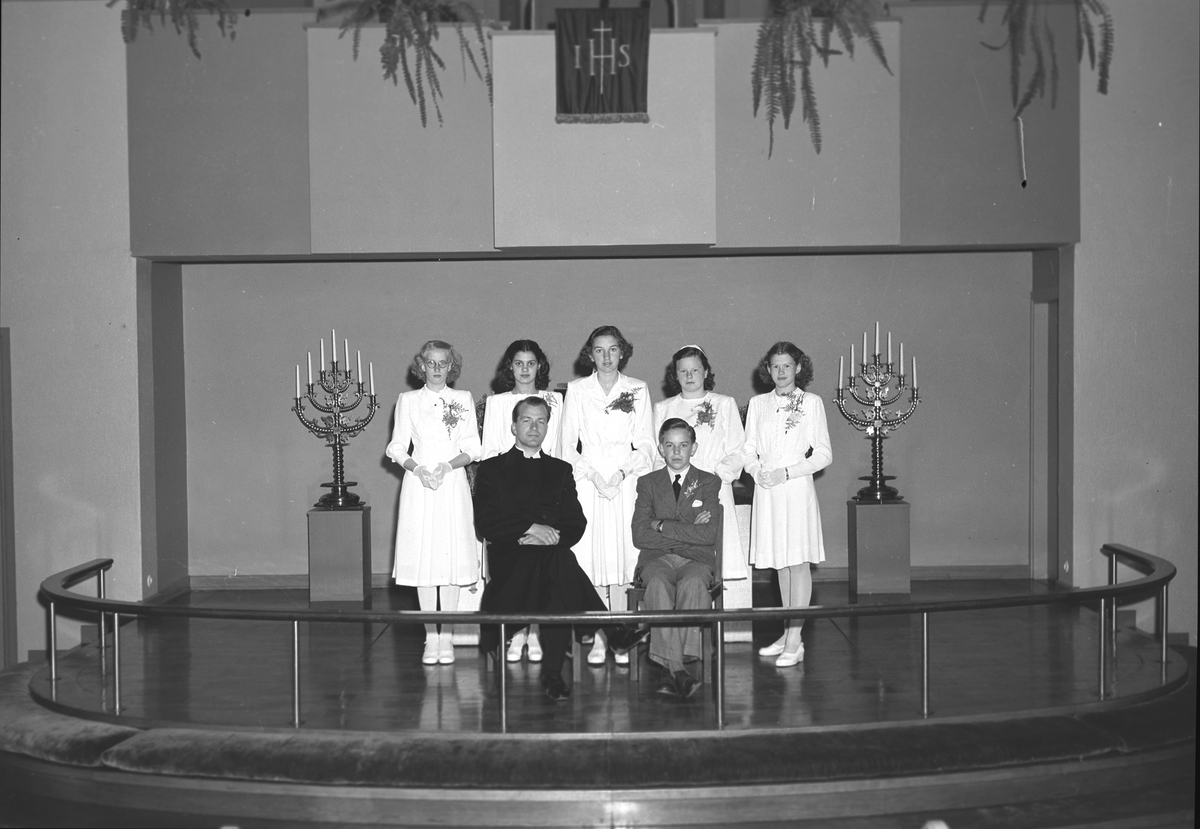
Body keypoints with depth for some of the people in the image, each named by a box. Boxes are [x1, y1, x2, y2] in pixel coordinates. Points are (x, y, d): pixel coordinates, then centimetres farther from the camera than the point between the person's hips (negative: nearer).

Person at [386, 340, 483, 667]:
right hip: (418, 484, 0)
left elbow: (472, 449, 4)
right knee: (423, 559, -2)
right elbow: (397, 447, 6)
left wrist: (447, 466, -13)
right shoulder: (408, 400, 7)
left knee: (452, 557, -2)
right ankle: (430, 636, 4)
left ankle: (446, 636, 4)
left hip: (453, 483, 0)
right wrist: (418, 468, -12)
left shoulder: (463, 400, 7)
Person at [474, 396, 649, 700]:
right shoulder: (492, 469, 15)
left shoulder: (561, 470, 24)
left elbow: (576, 524, 11)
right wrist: (531, 528, -13)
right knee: (559, 561, -36)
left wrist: (552, 536, -11)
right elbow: (485, 523, -1)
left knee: (556, 557, -36)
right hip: (509, 561, -3)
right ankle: (612, 630, -33)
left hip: (552, 557, 3)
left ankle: (552, 672, -39)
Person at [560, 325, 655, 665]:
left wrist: (622, 472, -10)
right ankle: (598, 639, 1)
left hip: (626, 481, 0)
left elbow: (645, 446, 5)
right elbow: (568, 446, 4)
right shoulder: (576, 390, 7)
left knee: (622, 557, -3)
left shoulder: (638, 390, 7)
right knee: (591, 561, -3)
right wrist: (592, 474, -9)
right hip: (587, 481, 0)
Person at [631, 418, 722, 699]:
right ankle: (676, 668, -41)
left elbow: (709, 535, -5)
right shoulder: (648, 483, 13)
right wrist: (686, 533, -6)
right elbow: (640, 536, -1)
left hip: (697, 560, 0)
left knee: (692, 584, -36)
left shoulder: (709, 482, 10)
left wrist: (663, 525, -5)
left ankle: (668, 668, -40)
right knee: (658, 585, -35)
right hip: (656, 559, 0)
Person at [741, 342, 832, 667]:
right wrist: (758, 470, -8)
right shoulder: (758, 404, 12)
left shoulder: (811, 402, 2)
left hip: (797, 489, -4)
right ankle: (789, 635, 15)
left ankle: (795, 641, -8)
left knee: (798, 561, -6)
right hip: (766, 490, 4)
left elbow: (824, 454, -1)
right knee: (781, 563, 8)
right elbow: (748, 450, 13)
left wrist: (786, 473, -11)